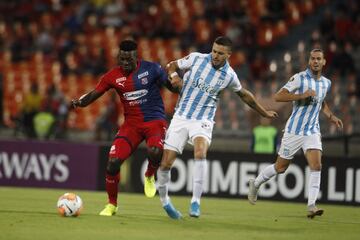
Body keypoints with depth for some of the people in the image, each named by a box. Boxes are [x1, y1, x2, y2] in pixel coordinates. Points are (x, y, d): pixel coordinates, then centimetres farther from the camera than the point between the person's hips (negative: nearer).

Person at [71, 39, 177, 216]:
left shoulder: (151, 69, -6)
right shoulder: (113, 76, 0)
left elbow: (173, 87, 4)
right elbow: (93, 95, 3)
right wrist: (79, 102, -18)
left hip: (155, 121, -3)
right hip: (131, 123, 3)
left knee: (154, 151, -35)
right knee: (113, 161, -13)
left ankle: (150, 177, 3)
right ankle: (112, 205, 9)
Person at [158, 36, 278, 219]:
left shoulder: (229, 76, -2)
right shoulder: (196, 59, -4)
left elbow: (244, 94, 17)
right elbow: (171, 66, 9)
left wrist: (264, 113, 26)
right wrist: (173, 75, -15)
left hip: (202, 121, -1)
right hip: (180, 117, 1)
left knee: (200, 153, -32)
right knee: (166, 163, -5)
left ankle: (196, 201, -26)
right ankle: (164, 200, 22)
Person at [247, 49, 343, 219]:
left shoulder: (326, 83, 8)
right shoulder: (299, 78, -12)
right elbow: (278, 96, -19)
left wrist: (331, 117, 16)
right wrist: (301, 95, -27)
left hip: (312, 132, 4)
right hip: (294, 131, -4)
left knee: (316, 166, -16)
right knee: (280, 167, 7)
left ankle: (311, 206, -17)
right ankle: (255, 184, 34)